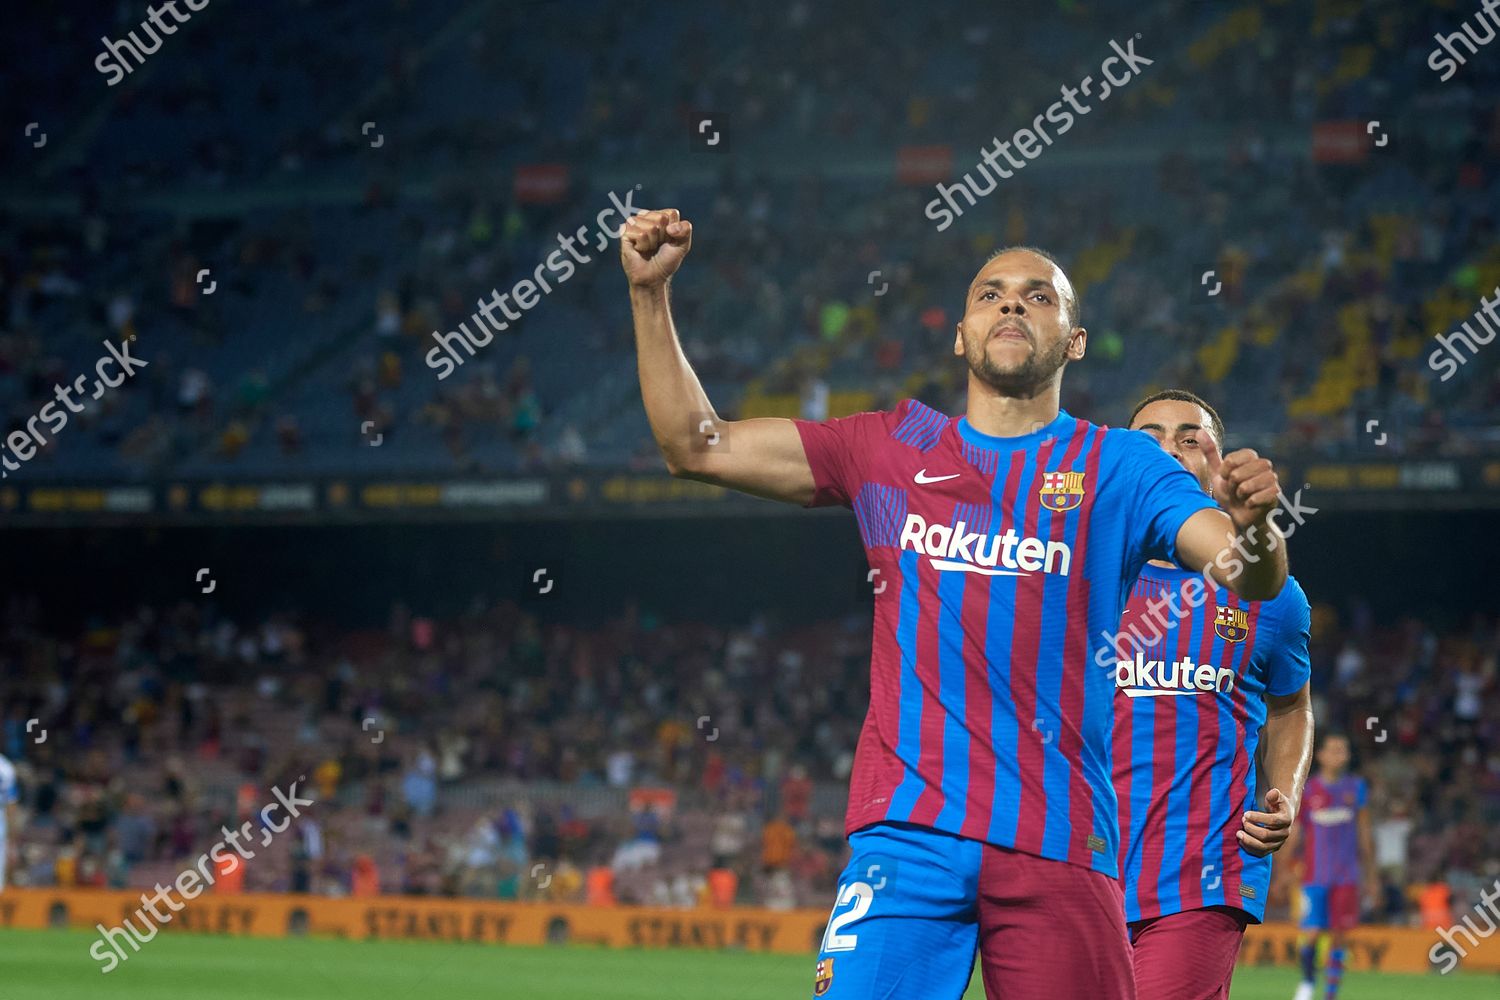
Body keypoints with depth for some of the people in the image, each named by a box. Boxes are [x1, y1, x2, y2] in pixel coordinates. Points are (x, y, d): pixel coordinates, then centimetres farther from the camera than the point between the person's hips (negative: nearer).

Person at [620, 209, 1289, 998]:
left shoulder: (1119, 465, 8)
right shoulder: (890, 448, 14)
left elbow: (1252, 576, -5)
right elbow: (697, 446, 13)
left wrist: (1251, 525, -28)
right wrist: (651, 295, 4)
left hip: (1059, 844, 0)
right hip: (907, 829, 1)